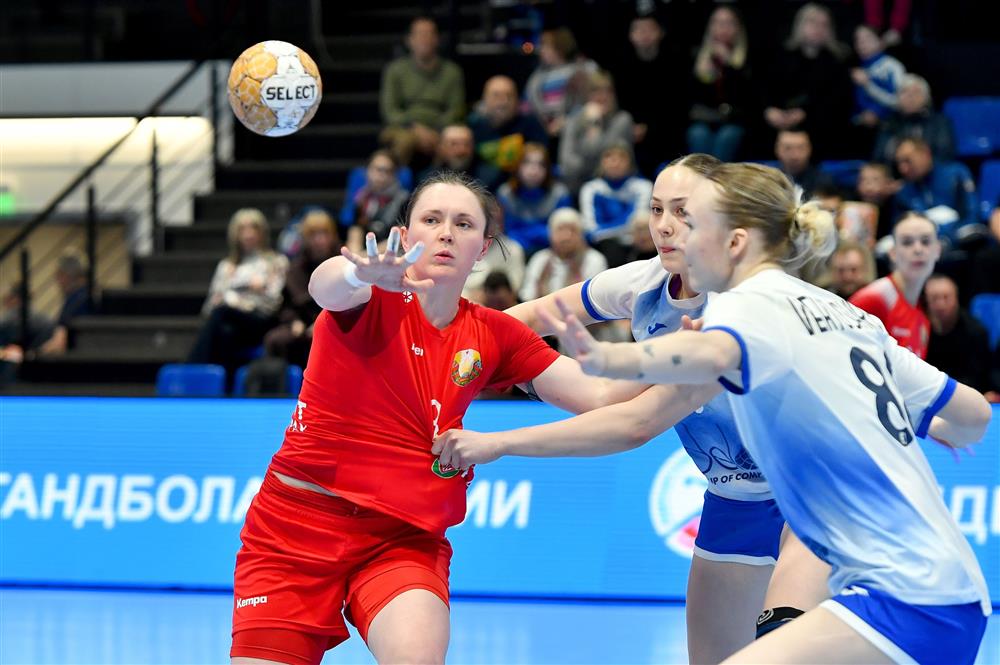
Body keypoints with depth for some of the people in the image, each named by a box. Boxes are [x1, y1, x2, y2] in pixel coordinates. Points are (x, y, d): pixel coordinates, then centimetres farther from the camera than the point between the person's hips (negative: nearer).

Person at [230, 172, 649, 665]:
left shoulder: (493, 335, 6)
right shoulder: (374, 302, -8)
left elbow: (598, 397, 3)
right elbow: (325, 286, -32)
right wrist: (362, 273, -56)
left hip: (404, 538, 2)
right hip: (297, 526, -2)